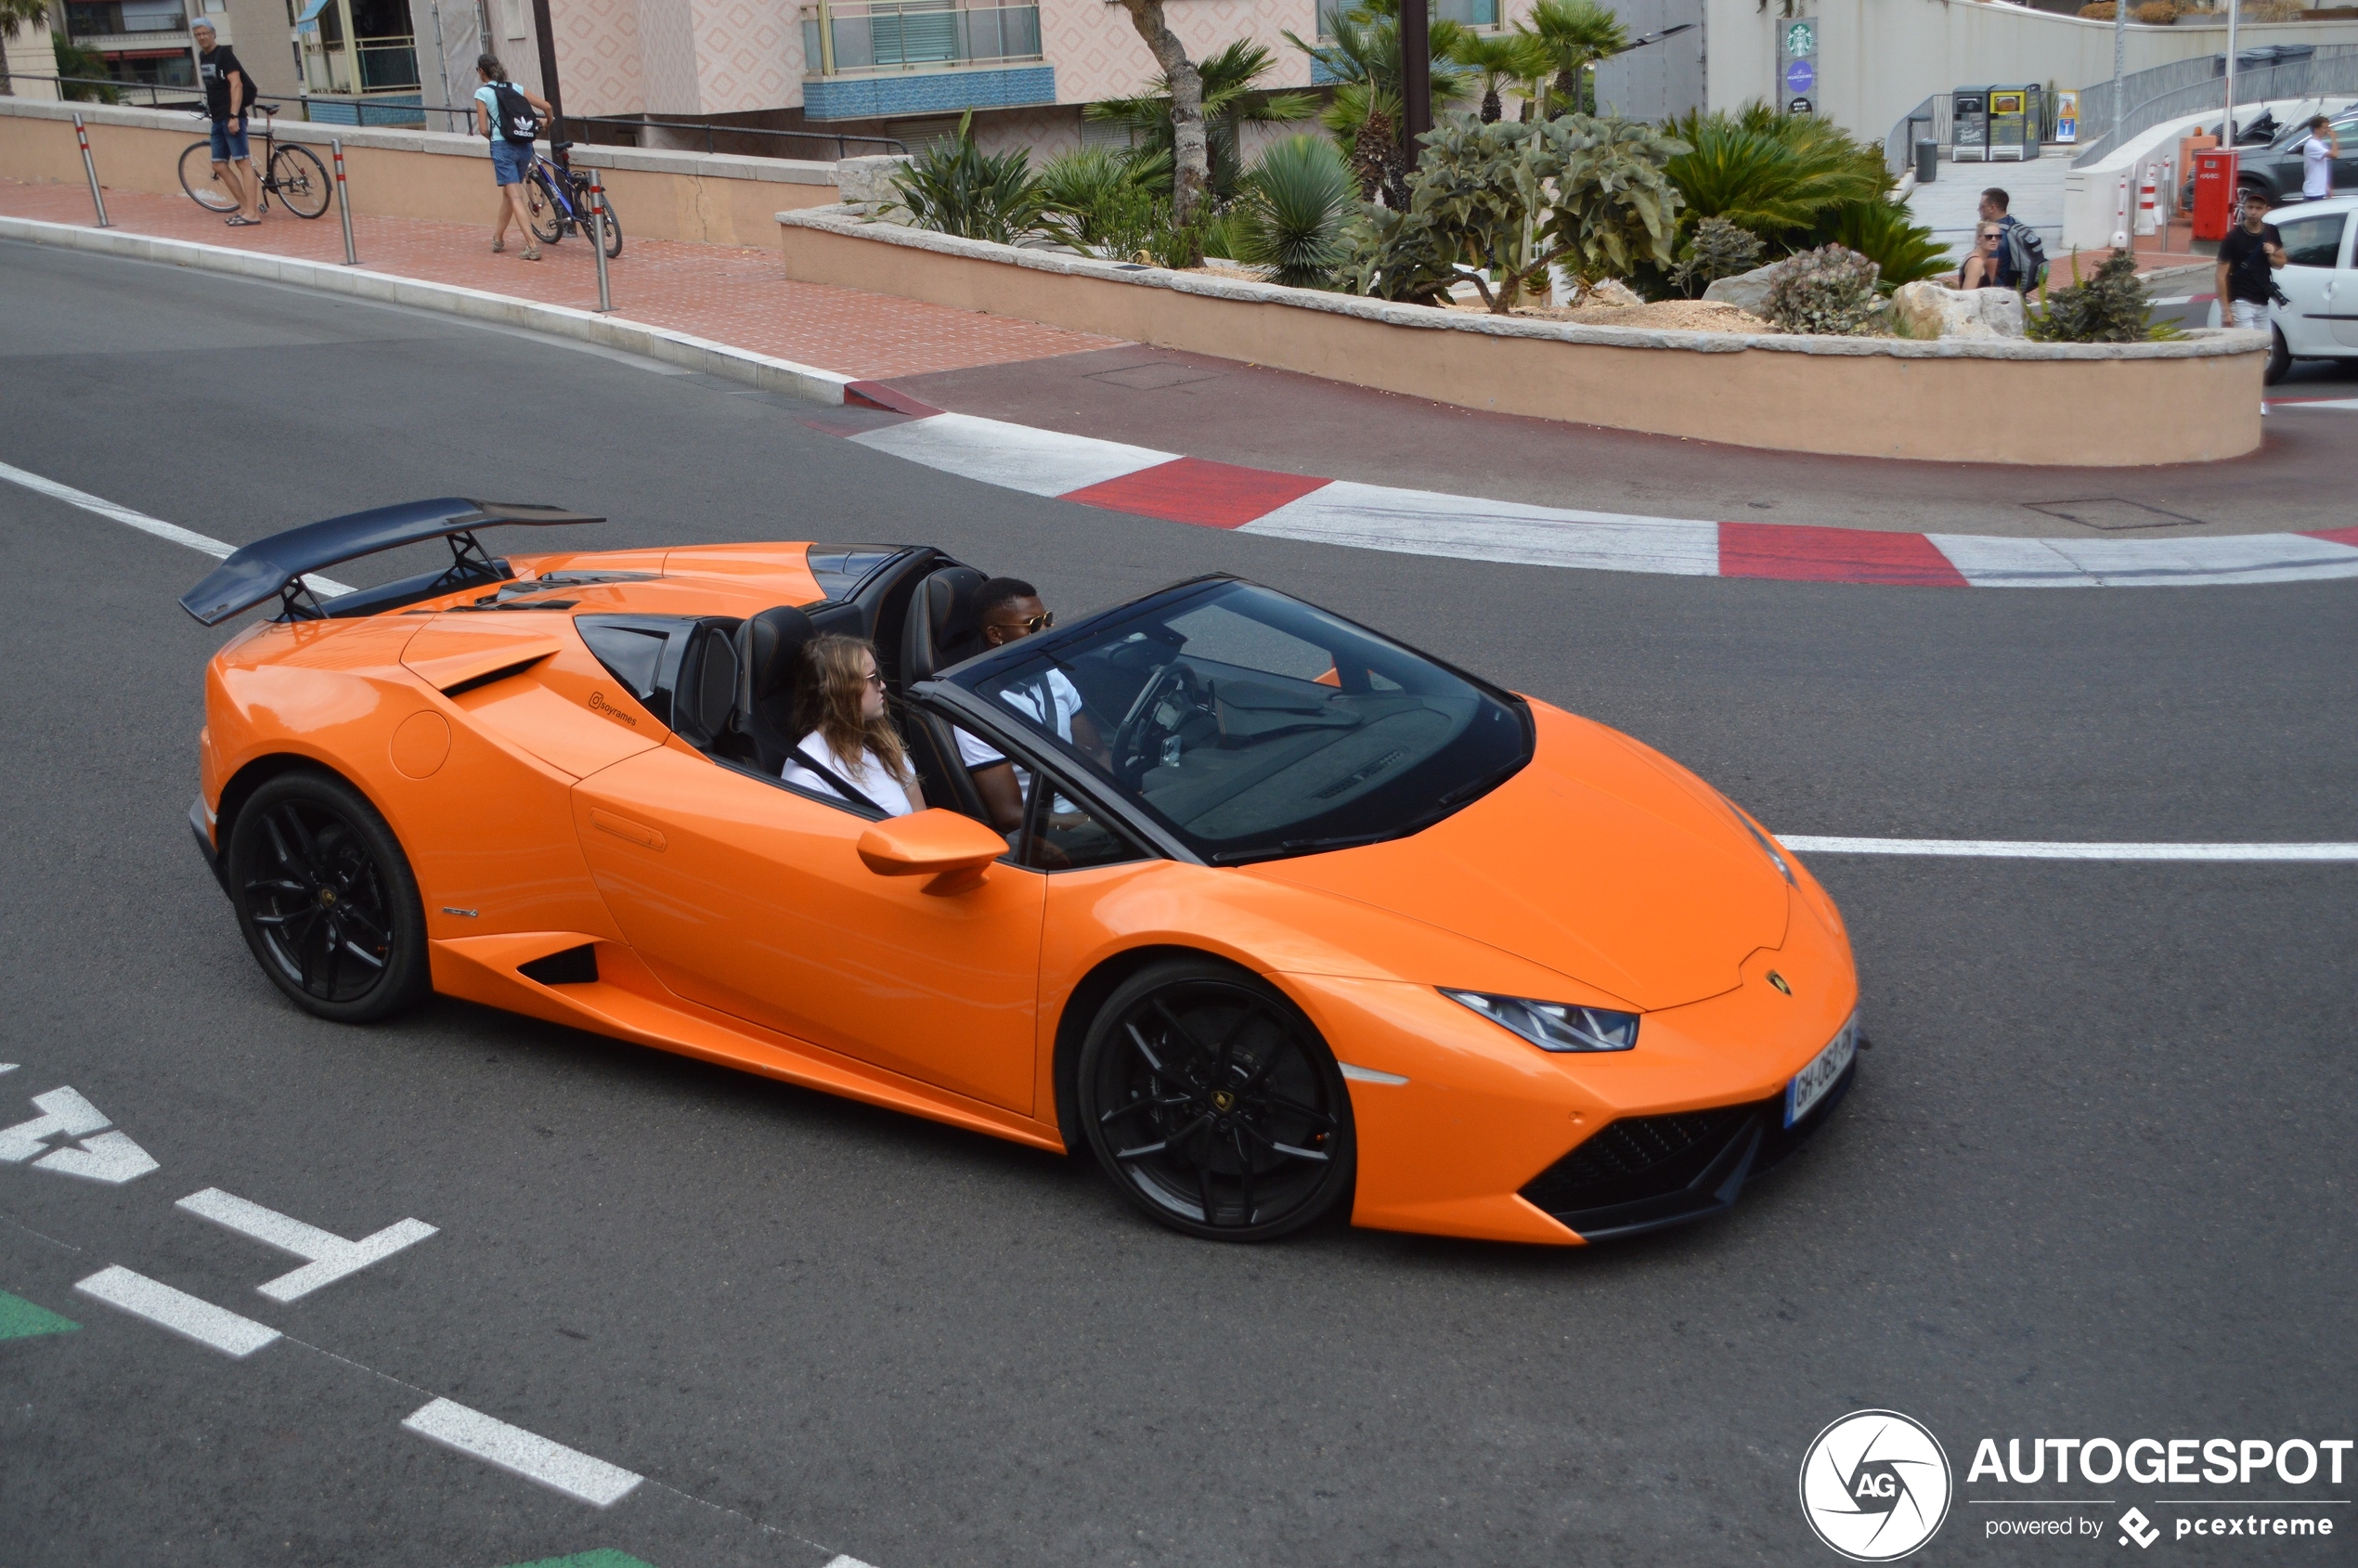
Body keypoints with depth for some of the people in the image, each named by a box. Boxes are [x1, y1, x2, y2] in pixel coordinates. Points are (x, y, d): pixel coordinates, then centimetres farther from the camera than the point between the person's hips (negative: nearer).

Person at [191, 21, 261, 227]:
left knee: (243, 162, -13)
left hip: (232, 117, -9)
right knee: (219, 165, 7)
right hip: (217, 118, 9)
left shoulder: (224, 53, -8)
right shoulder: (202, 56, 15)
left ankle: (252, 213, -18)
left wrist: (234, 115, -23)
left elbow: (236, 84, -16)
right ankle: (245, 206, 11)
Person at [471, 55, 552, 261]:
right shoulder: (515, 88, 10)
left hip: (503, 147, -5)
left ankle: (533, 245, -20)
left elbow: (484, 129, -6)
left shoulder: (482, 93, -2)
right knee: (508, 193, 20)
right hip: (524, 146, 5)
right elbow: (546, 106, 7)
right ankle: (498, 238, 34)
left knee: (515, 197, -7)